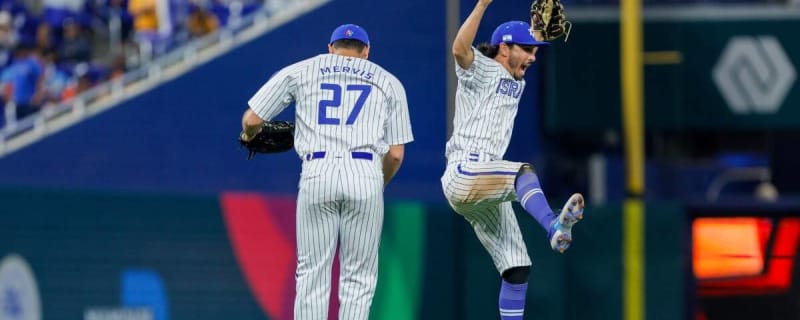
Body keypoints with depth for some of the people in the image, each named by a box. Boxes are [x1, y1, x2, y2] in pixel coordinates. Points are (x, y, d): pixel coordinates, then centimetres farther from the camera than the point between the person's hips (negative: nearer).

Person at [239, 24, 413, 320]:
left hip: (317, 173, 0)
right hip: (366, 174, 0)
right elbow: (396, 153, 12)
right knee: (358, 277, 5)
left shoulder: (300, 71, 18)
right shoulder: (388, 83, 19)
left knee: (312, 275, 4)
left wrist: (248, 136, 36)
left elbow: (252, 119, 13)